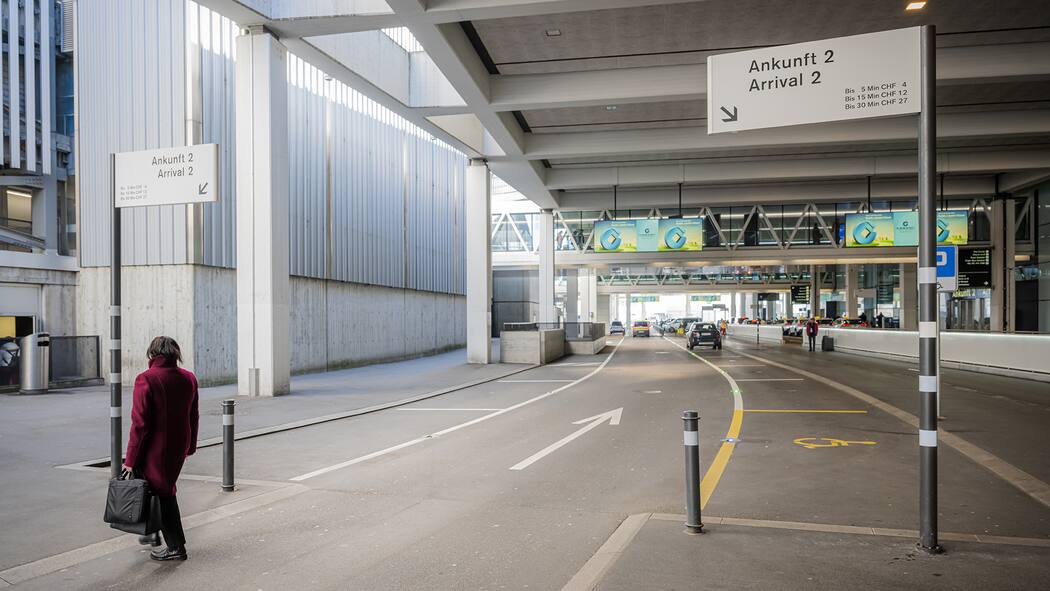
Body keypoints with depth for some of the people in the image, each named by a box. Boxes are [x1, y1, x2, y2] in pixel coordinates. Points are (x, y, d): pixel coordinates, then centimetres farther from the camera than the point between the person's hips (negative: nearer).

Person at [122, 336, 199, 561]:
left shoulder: (146, 380, -15)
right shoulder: (189, 379, 3)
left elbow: (140, 423, -16)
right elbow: (194, 417, 10)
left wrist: (131, 460, -10)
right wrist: (190, 447, 22)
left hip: (155, 448, -6)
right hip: (179, 447, 6)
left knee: (162, 493, 4)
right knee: (164, 489, 23)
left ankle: (176, 547, 10)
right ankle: (154, 533, 35)